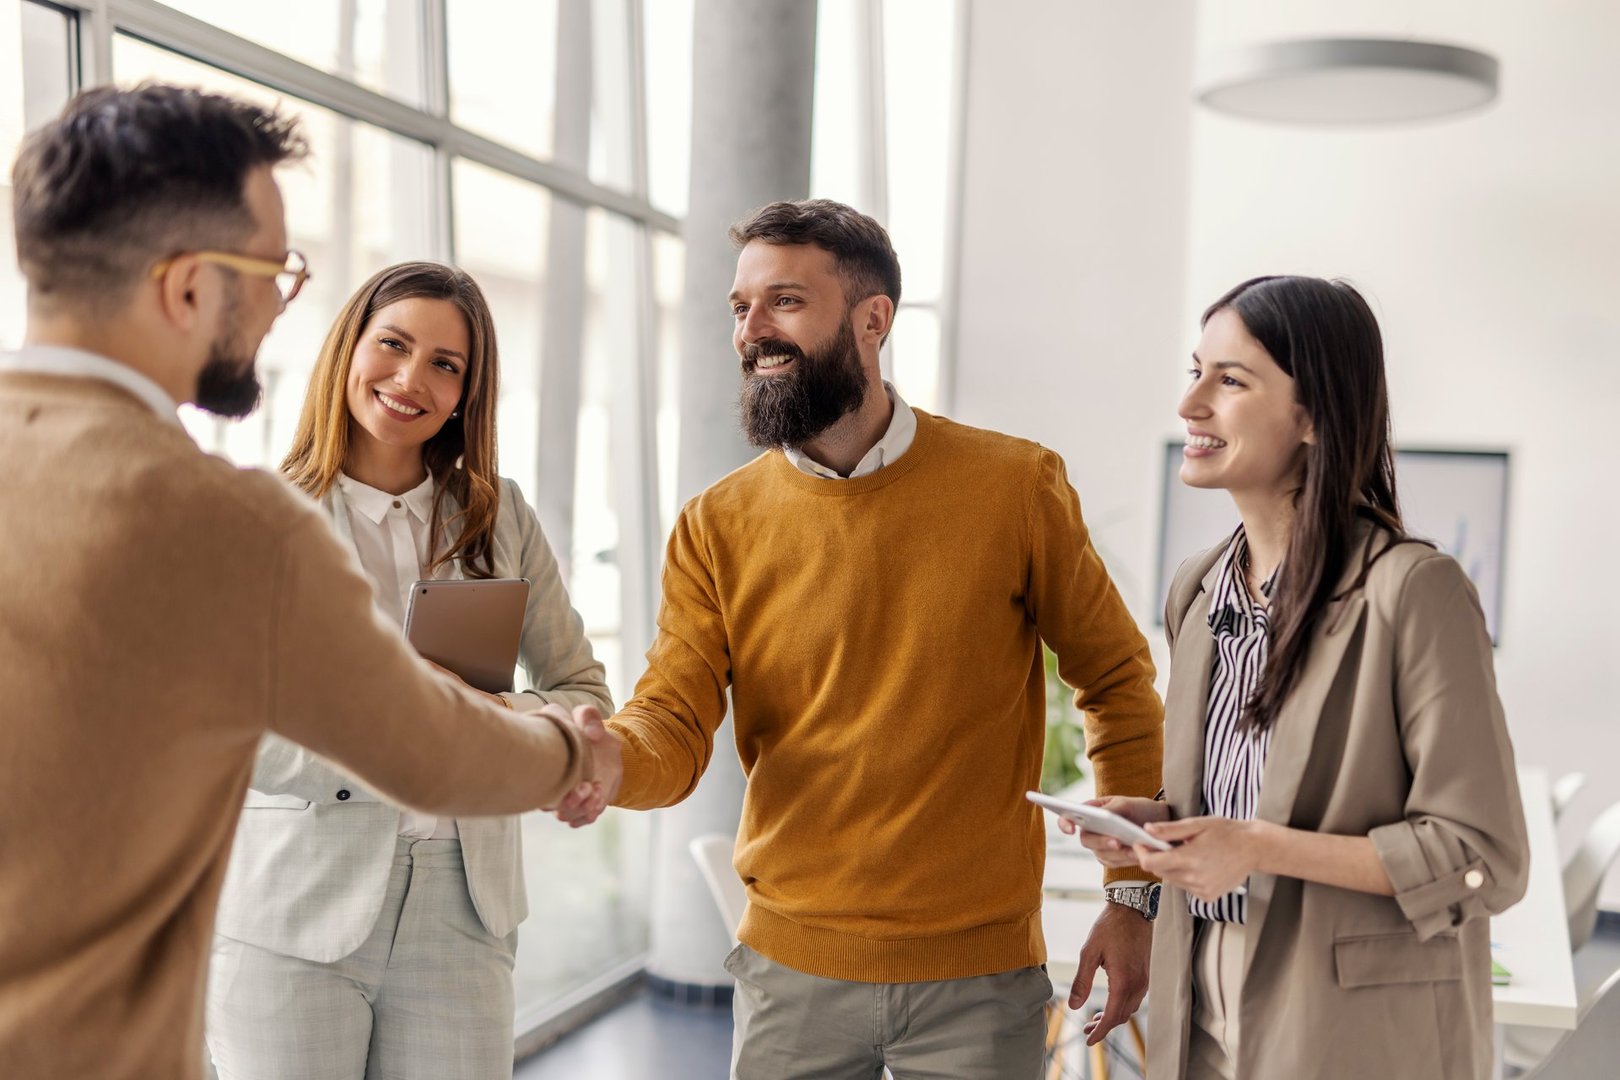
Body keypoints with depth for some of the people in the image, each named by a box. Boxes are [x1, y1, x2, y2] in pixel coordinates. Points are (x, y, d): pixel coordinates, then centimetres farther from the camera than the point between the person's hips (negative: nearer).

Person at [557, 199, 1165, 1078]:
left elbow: (1117, 682, 2)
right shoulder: (717, 528, -1)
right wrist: (602, 758, -31)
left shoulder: (1016, 487, -5)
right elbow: (673, 733, -8)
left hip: (981, 976, -1)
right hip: (793, 971, 1)